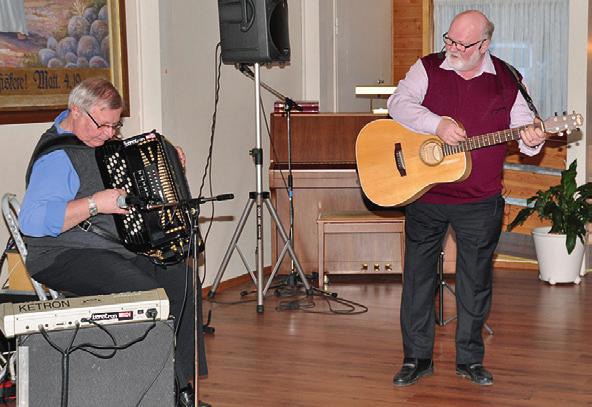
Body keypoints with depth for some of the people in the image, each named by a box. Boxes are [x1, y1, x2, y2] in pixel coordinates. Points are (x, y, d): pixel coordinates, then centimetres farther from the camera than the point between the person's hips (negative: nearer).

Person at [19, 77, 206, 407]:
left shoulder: (99, 138, 11)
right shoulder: (57, 156, -19)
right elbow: (32, 221, -31)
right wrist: (95, 204, -31)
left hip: (114, 248, 10)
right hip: (63, 259, -10)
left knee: (179, 274, -1)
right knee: (146, 291, -28)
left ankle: (184, 378, 2)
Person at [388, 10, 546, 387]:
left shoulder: (504, 79, 0)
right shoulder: (428, 68, -2)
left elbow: (524, 122, 4)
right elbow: (399, 102, -14)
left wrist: (532, 139, -19)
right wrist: (438, 123, -28)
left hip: (480, 203, 0)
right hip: (425, 196, 0)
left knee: (476, 281, 8)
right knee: (418, 275, 7)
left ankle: (470, 359, 23)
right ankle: (417, 358, 19)